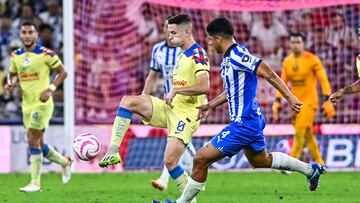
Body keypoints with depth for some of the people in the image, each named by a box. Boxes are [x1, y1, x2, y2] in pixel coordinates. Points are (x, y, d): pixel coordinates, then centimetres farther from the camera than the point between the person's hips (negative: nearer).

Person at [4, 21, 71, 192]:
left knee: (33, 142, -12)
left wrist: (50, 89, -14)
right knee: (38, 145, 11)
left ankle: (35, 183, -7)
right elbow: (13, 74, 21)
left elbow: (62, 72, -2)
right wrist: (10, 83, -2)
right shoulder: (16, 56, 7)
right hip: (27, 105, 6)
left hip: (42, 103, -6)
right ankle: (65, 162, 37)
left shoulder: (46, 54, -9)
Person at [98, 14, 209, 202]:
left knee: (169, 160, -17)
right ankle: (113, 153, -13)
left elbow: (204, 86, -27)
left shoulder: (198, 55, -13)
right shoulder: (182, 55, 16)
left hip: (185, 115, -9)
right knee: (128, 101, -8)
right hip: (170, 108, 9)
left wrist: (175, 90, -22)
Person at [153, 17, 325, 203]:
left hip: (244, 123, -11)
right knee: (260, 161, 30)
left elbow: (268, 74, -24)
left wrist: (289, 98, -25)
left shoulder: (237, 56, -21)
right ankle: (311, 170, 37)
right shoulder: (228, 58, 10)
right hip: (251, 120, 11)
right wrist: (210, 105, 21)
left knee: (201, 159, -9)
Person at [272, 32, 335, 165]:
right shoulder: (287, 61, 7)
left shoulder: (312, 60, -8)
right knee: (308, 135, 7)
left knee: (300, 133, -14)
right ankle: (319, 163, 16)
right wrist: (277, 101, 7)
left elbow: (323, 80, -8)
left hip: (309, 101, -5)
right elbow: (282, 83, 14)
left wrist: (327, 101, -14)